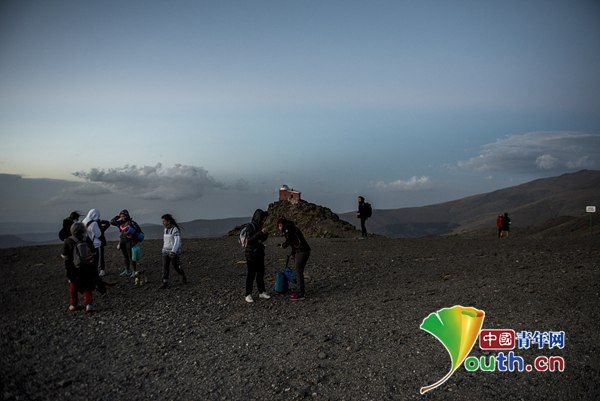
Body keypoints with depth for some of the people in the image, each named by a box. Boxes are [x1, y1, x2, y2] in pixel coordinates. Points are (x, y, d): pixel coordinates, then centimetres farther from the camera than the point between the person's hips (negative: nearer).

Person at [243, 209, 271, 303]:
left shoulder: (259, 226, 8)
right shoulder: (250, 226, -15)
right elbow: (249, 240, -25)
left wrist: (266, 234, -1)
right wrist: (261, 233, -26)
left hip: (259, 253, 8)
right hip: (251, 254, -8)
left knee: (261, 273, 11)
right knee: (251, 274, -2)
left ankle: (261, 292, 21)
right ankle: (248, 295, 5)